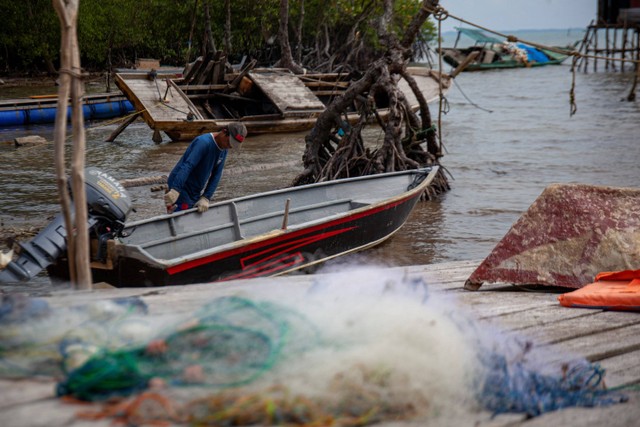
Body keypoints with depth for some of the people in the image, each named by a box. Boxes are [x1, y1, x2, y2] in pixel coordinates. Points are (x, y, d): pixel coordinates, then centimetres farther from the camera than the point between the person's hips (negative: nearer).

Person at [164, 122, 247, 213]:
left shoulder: (223, 151, 5)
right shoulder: (203, 142, -22)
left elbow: (216, 175, 2)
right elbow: (187, 166, -33)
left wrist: (206, 198, -9)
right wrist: (175, 190, -43)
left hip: (196, 194, 8)